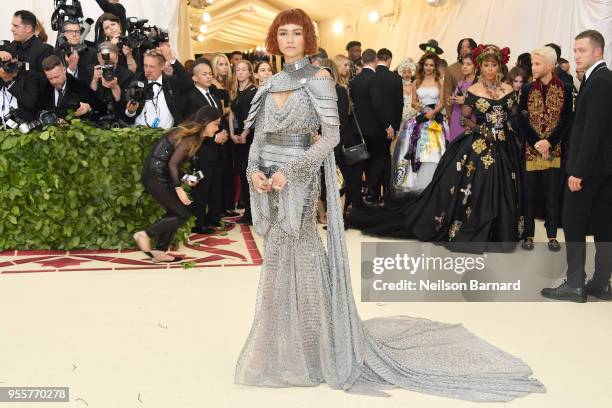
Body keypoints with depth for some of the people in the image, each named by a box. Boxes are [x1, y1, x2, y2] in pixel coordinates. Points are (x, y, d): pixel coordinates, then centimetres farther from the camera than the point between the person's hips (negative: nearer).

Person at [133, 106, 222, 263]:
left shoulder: (191, 133, 14)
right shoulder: (191, 137, -15)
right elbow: (172, 163, -20)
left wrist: (184, 178, 8)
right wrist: (179, 188, -19)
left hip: (156, 175, 9)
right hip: (156, 177, -9)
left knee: (175, 212, 14)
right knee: (183, 213, -2)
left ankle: (159, 251, 19)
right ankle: (145, 234, -1)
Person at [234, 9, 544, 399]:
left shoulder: (318, 78, -7)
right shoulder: (272, 83, 11)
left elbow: (331, 135, -13)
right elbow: (260, 136, 13)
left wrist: (289, 172, -19)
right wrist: (254, 169, -6)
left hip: (297, 184, -6)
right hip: (269, 184, 6)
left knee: (300, 261, -2)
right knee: (278, 261, 12)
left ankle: (311, 351, 13)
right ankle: (282, 348, 26)